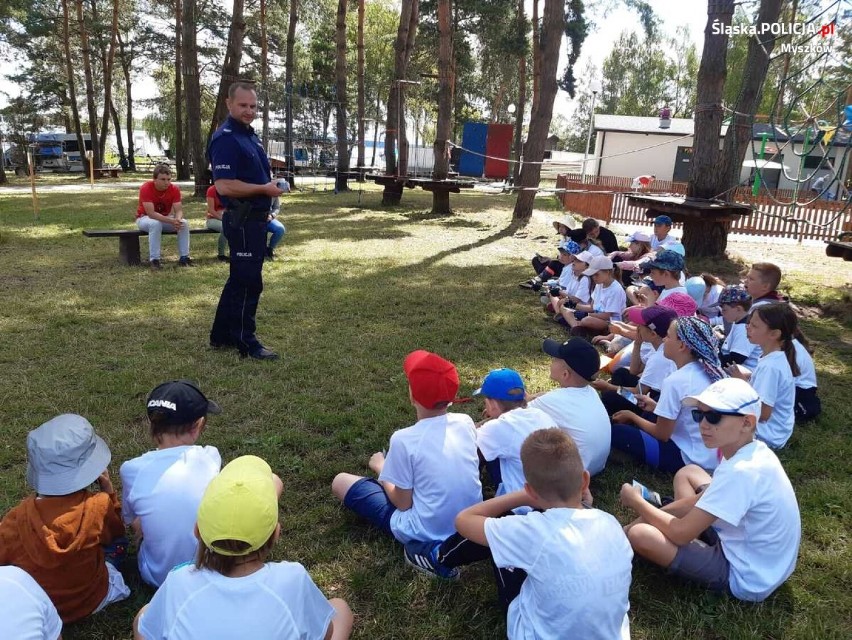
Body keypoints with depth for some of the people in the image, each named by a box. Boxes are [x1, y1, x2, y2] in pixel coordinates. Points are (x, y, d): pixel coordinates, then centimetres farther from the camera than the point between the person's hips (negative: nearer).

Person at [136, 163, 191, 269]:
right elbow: (151, 213, -32)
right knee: (155, 224, -38)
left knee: (184, 223, -22)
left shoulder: (174, 189, -13)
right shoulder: (146, 188, -25)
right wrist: (171, 221, -43)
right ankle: (154, 260, -34)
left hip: (165, 218, 4)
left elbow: (179, 210, -16)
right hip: (144, 218, -4)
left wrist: (178, 219, -41)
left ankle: (184, 257, -16)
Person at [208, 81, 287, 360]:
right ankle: (246, 343, 8)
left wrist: (270, 184, 9)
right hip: (242, 220, -10)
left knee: (240, 279, 16)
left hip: (254, 219, 10)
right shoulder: (225, 138, -16)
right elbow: (224, 186, -26)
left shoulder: (249, 135, 15)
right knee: (248, 281, -3)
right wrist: (264, 189, -19)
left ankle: (222, 335, 27)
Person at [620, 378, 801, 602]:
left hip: (746, 578, -9)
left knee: (639, 534, -22)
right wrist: (650, 513, 3)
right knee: (688, 473, 15)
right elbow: (702, 499, 10)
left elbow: (681, 533, -26)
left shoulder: (741, 472, -32)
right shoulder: (752, 452, -3)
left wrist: (636, 502, -10)